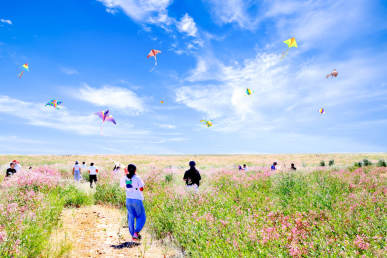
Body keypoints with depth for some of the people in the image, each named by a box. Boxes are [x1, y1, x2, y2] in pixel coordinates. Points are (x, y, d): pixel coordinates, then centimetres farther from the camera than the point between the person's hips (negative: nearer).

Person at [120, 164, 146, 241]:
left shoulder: (124, 178, -2)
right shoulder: (137, 178, -14)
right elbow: (141, 189, -9)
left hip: (128, 199, 4)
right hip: (137, 200, -4)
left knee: (131, 217, 15)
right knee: (141, 217, 11)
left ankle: (133, 235, 18)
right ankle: (136, 232, -4)